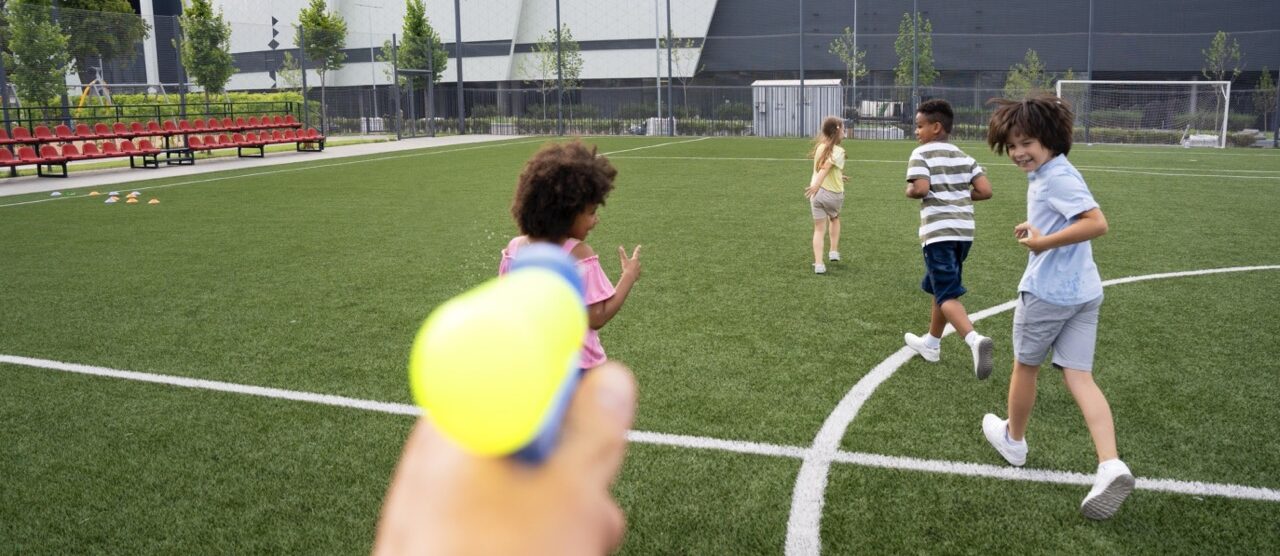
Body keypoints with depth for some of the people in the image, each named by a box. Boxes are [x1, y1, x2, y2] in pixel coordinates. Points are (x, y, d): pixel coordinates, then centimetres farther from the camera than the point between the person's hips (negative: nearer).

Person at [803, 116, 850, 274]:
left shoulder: (820, 146, 6)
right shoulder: (838, 151, -12)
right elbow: (826, 167, -29)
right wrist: (817, 185, -40)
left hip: (817, 193, 3)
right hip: (833, 194, -3)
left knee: (819, 230, 7)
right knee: (834, 219, 29)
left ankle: (818, 264, -4)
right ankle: (834, 252, 29)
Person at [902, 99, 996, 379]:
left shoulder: (921, 154, -5)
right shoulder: (964, 156, 13)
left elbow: (920, 188, -19)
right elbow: (985, 191, 4)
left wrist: (909, 191, 2)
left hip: (938, 232, -7)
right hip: (964, 230, 7)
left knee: (947, 295, -6)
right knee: (940, 287, 22)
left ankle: (974, 339, -30)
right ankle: (931, 344, 34)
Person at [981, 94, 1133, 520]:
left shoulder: (1058, 177, -17)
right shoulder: (1046, 175, 12)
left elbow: (1097, 223, -26)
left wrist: (1045, 242, -25)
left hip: (1047, 292, -9)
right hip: (1083, 292, 9)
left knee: (1025, 366, 13)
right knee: (1080, 377, 3)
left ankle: (1013, 440, 34)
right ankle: (1110, 466, -10)